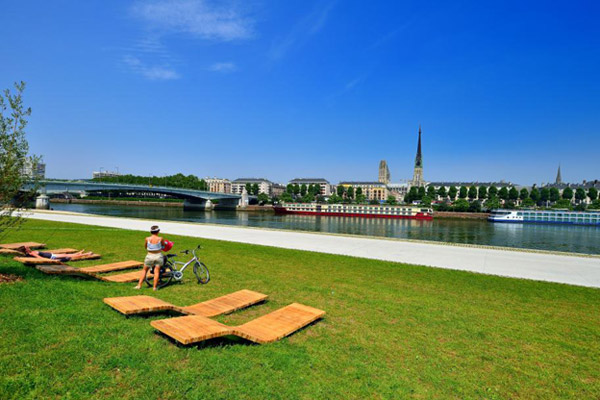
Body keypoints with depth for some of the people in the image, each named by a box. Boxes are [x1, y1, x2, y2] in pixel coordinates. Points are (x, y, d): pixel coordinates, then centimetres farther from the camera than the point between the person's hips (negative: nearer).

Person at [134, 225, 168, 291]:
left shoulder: (147, 239, -8)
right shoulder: (160, 239, -10)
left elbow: (145, 246, 9)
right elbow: (164, 245, 7)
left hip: (150, 256, 1)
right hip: (158, 256, -1)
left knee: (145, 271, 16)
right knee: (156, 272, 6)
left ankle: (139, 285, 16)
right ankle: (154, 287, 5)